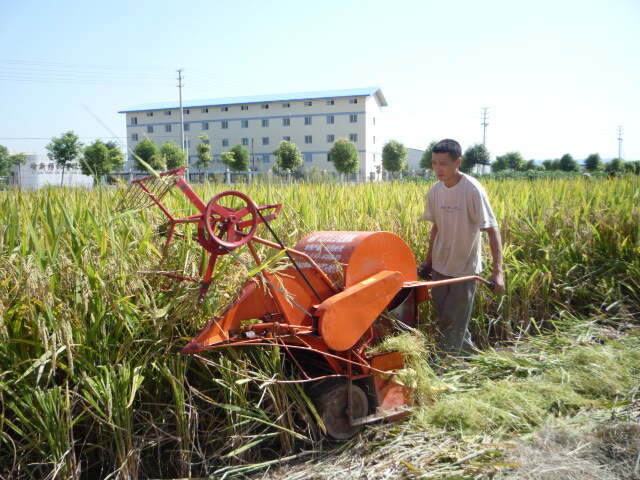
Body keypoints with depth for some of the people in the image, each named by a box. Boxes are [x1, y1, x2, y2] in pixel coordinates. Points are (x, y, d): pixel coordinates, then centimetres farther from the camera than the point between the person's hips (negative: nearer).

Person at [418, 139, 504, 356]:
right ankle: (469, 353, 37)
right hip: (440, 266, 6)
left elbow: (492, 230, -18)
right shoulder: (434, 191, -1)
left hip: (465, 267, -6)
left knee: (453, 323, 2)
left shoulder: (472, 190, -18)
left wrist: (497, 270, -24)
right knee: (443, 318, 16)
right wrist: (428, 260, 15)